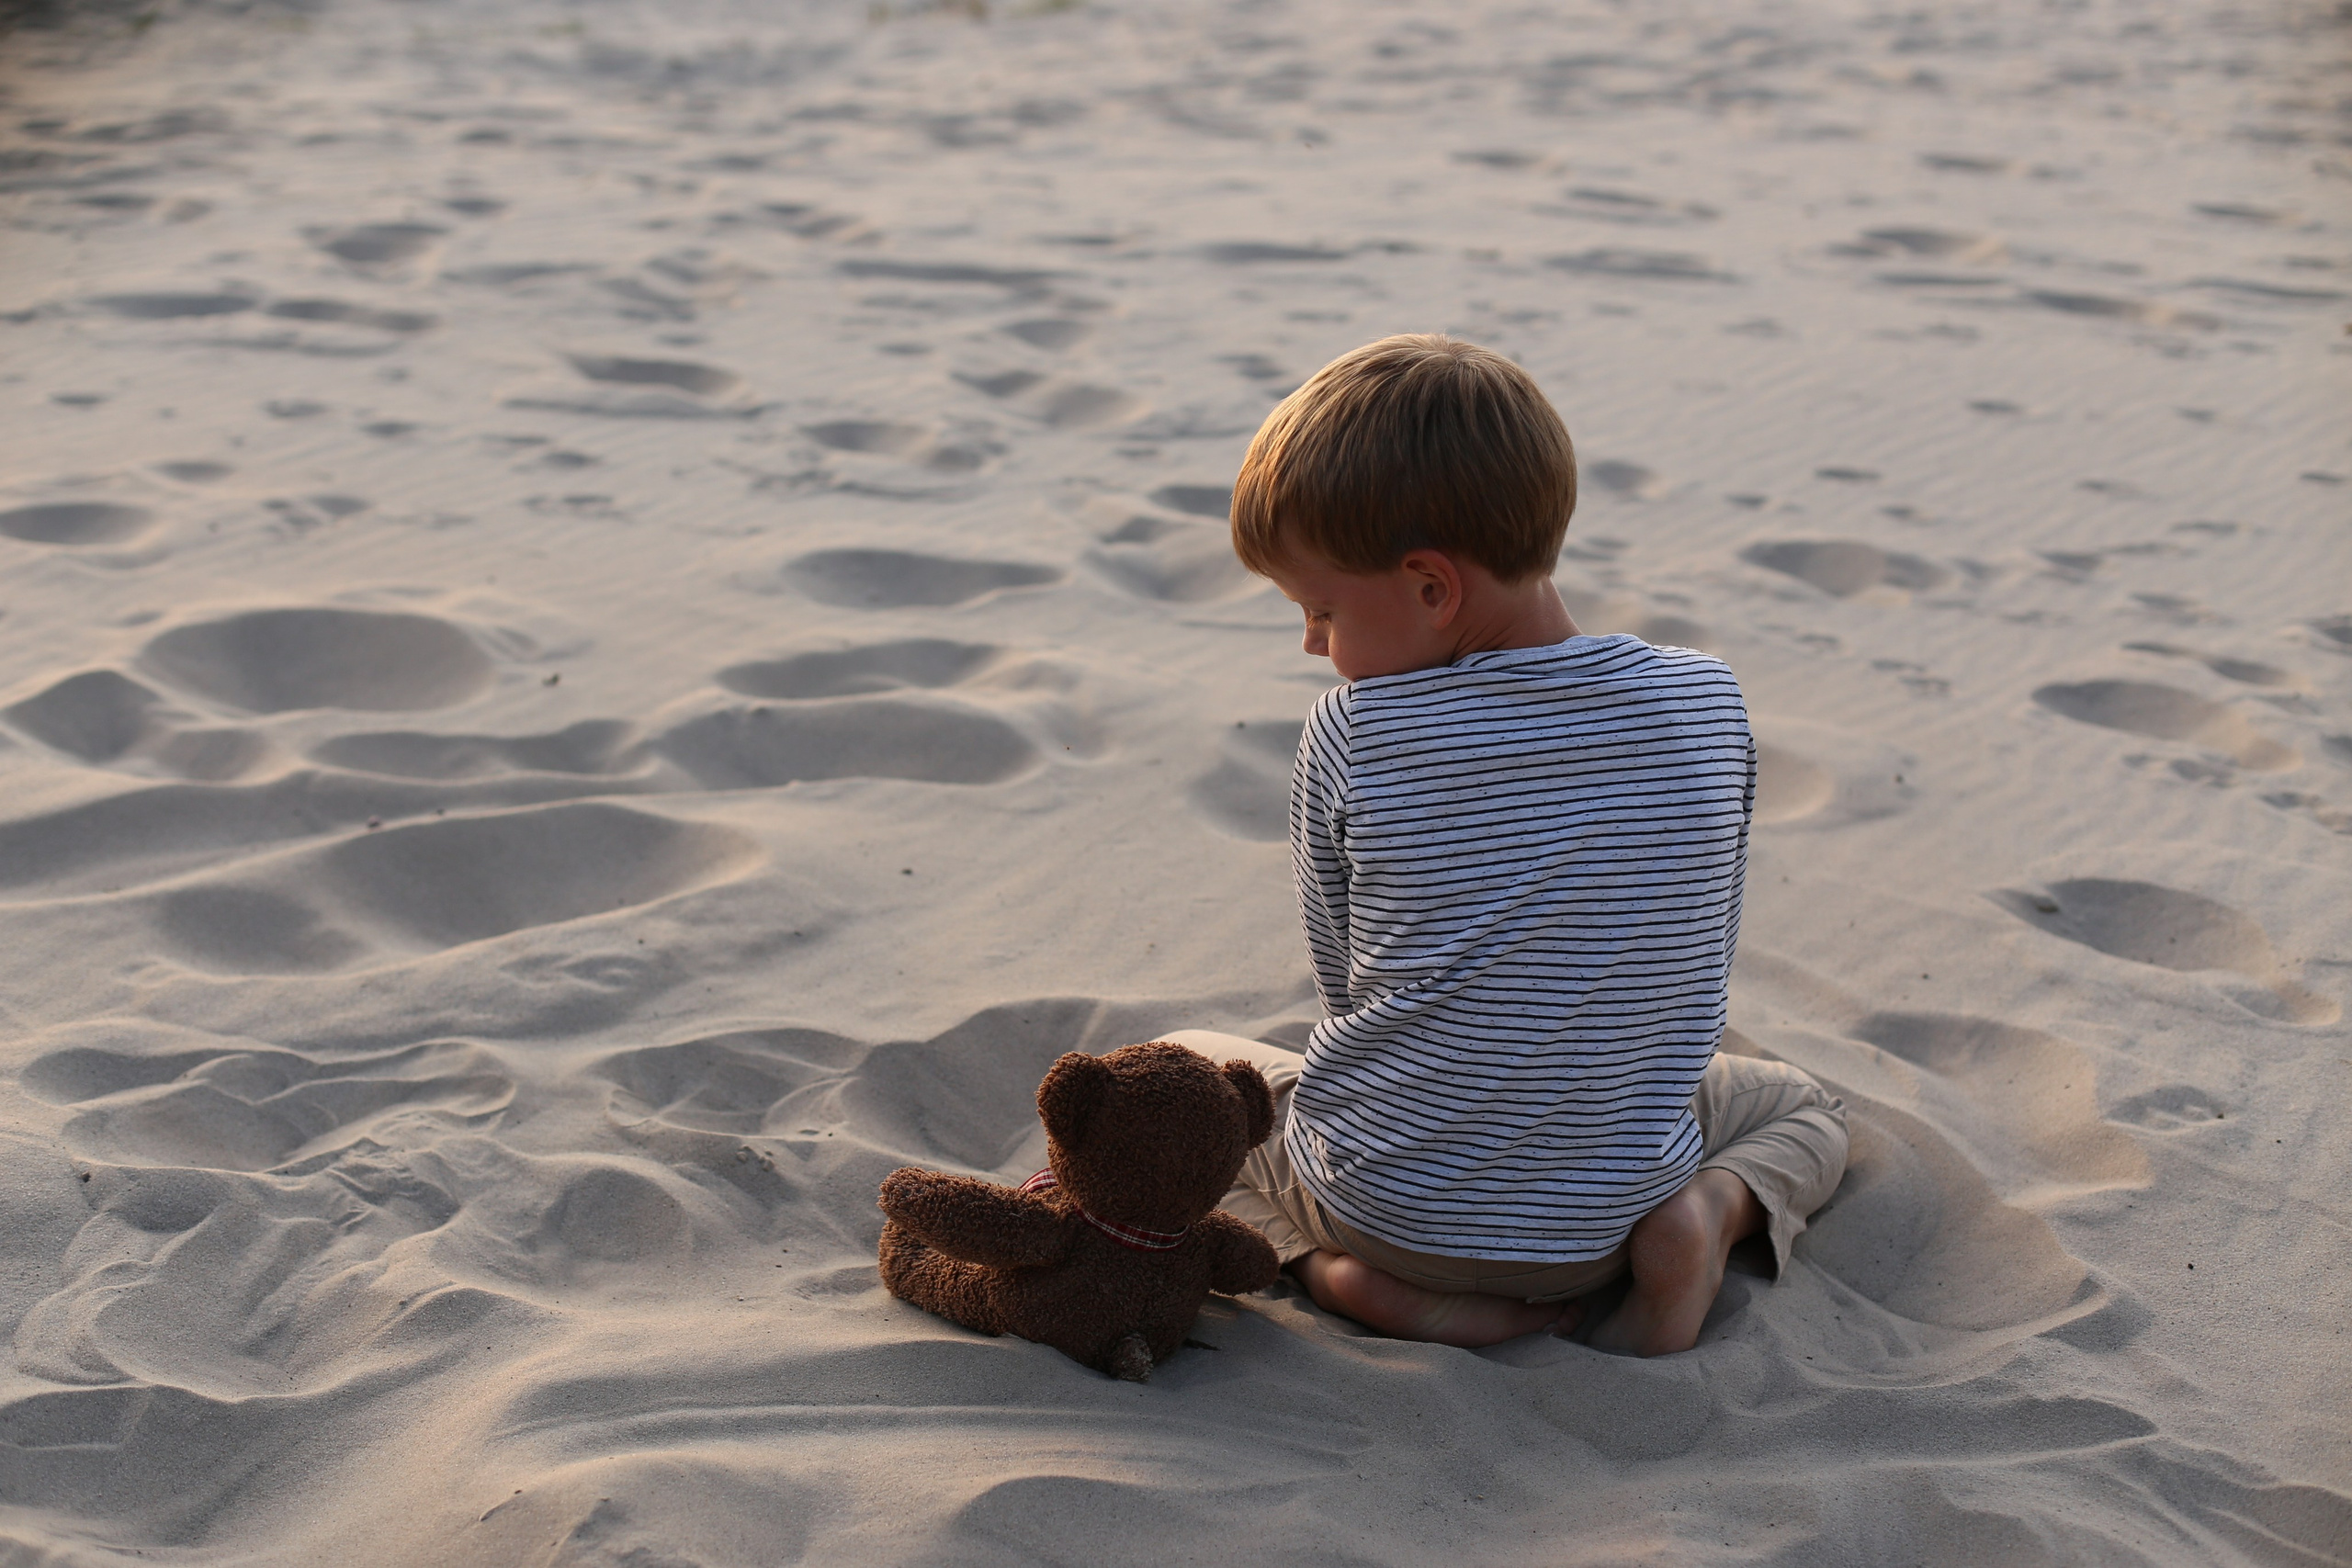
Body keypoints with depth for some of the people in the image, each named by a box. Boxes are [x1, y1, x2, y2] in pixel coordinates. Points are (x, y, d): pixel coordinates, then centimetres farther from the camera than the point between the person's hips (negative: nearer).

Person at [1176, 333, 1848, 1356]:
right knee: (1797, 1106, 32)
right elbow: (1695, 971, 2)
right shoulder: (1705, 706, -10)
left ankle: (1336, 1272, 0)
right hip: (1607, 1214, 2)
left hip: (1379, 1198, -2)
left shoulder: (1352, 734, -18)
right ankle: (1706, 1216, 1)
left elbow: (1345, 985, -4)